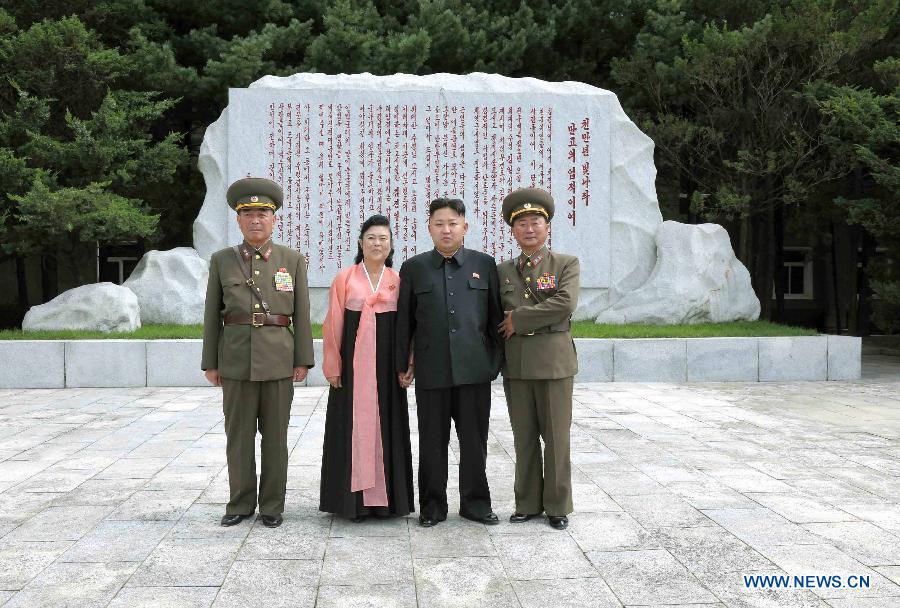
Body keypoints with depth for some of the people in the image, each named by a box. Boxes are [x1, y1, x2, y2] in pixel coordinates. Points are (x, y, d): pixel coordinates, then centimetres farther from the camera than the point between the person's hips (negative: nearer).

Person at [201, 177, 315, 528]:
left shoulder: (293, 260, 4)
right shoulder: (222, 260, 6)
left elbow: (301, 315, 3)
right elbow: (212, 315, 6)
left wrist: (303, 360, -2)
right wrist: (210, 363, 4)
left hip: (279, 362, -1)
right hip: (236, 361, 1)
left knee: (275, 436, 6)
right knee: (238, 435, 7)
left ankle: (272, 505, 18)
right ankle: (240, 503, 20)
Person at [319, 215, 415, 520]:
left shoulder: (399, 281, 5)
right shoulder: (344, 279, 1)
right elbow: (333, 324, 1)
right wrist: (333, 366, -3)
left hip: (386, 364, 1)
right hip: (353, 363, -1)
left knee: (386, 426, 6)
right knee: (353, 427, 2)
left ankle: (384, 496, 17)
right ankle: (353, 498, 12)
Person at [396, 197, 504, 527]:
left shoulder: (484, 264, 7)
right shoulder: (413, 268, 7)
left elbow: (496, 315, 9)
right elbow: (404, 321, 8)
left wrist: (497, 359, 5)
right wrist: (403, 365, 7)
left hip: (474, 369, 0)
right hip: (431, 371, 0)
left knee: (474, 439, 8)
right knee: (432, 441, 7)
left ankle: (475, 501, 22)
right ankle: (433, 505, 20)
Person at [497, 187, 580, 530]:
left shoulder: (567, 264, 1)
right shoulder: (503, 271, 12)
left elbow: (565, 303, -15)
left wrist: (517, 319, -13)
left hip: (554, 361, -3)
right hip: (515, 364, 3)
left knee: (556, 437, 3)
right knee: (524, 438, 9)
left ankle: (557, 505, 16)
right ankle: (527, 503, 20)